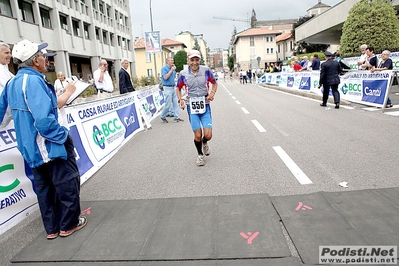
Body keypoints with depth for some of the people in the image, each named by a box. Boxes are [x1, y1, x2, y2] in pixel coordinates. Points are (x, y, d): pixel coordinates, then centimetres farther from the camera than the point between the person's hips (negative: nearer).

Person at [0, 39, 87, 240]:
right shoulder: (33, 80, -21)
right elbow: (44, 119, -31)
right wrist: (63, 136, -17)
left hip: (31, 147, 9)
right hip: (49, 146, -9)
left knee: (44, 187, 17)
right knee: (67, 184, 7)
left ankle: (51, 228, 29)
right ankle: (69, 224, 21)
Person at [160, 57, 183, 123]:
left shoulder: (172, 68, 14)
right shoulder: (164, 68, -7)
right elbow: (165, 77, -20)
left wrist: (174, 70, 10)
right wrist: (171, 70, -16)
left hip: (173, 87, 8)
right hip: (167, 88, -8)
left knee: (175, 103, 6)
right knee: (168, 104, -5)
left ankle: (176, 117, 11)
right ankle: (163, 117, 13)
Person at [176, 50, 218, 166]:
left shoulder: (206, 70, -3)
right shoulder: (183, 74, -2)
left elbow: (214, 83, 11)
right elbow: (178, 88, 13)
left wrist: (212, 93, -8)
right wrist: (180, 100, -4)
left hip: (205, 106, 0)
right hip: (192, 107, 0)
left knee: (208, 135, -7)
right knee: (198, 135, -1)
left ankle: (205, 143, 33)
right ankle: (200, 155, 28)